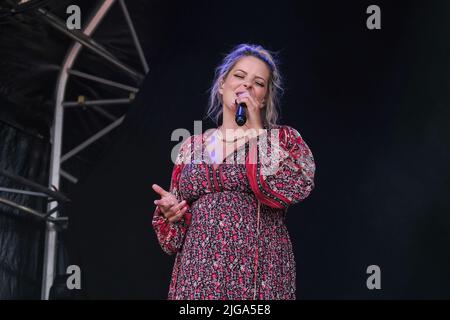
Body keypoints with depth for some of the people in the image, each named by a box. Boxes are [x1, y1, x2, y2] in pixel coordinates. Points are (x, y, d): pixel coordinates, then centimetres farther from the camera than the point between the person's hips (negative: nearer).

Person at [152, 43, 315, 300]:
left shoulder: (284, 138, 5)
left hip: (261, 276, -2)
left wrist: (257, 131, -9)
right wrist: (170, 213, -6)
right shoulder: (192, 146, 12)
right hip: (198, 275, 2)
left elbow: (296, 188, -16)